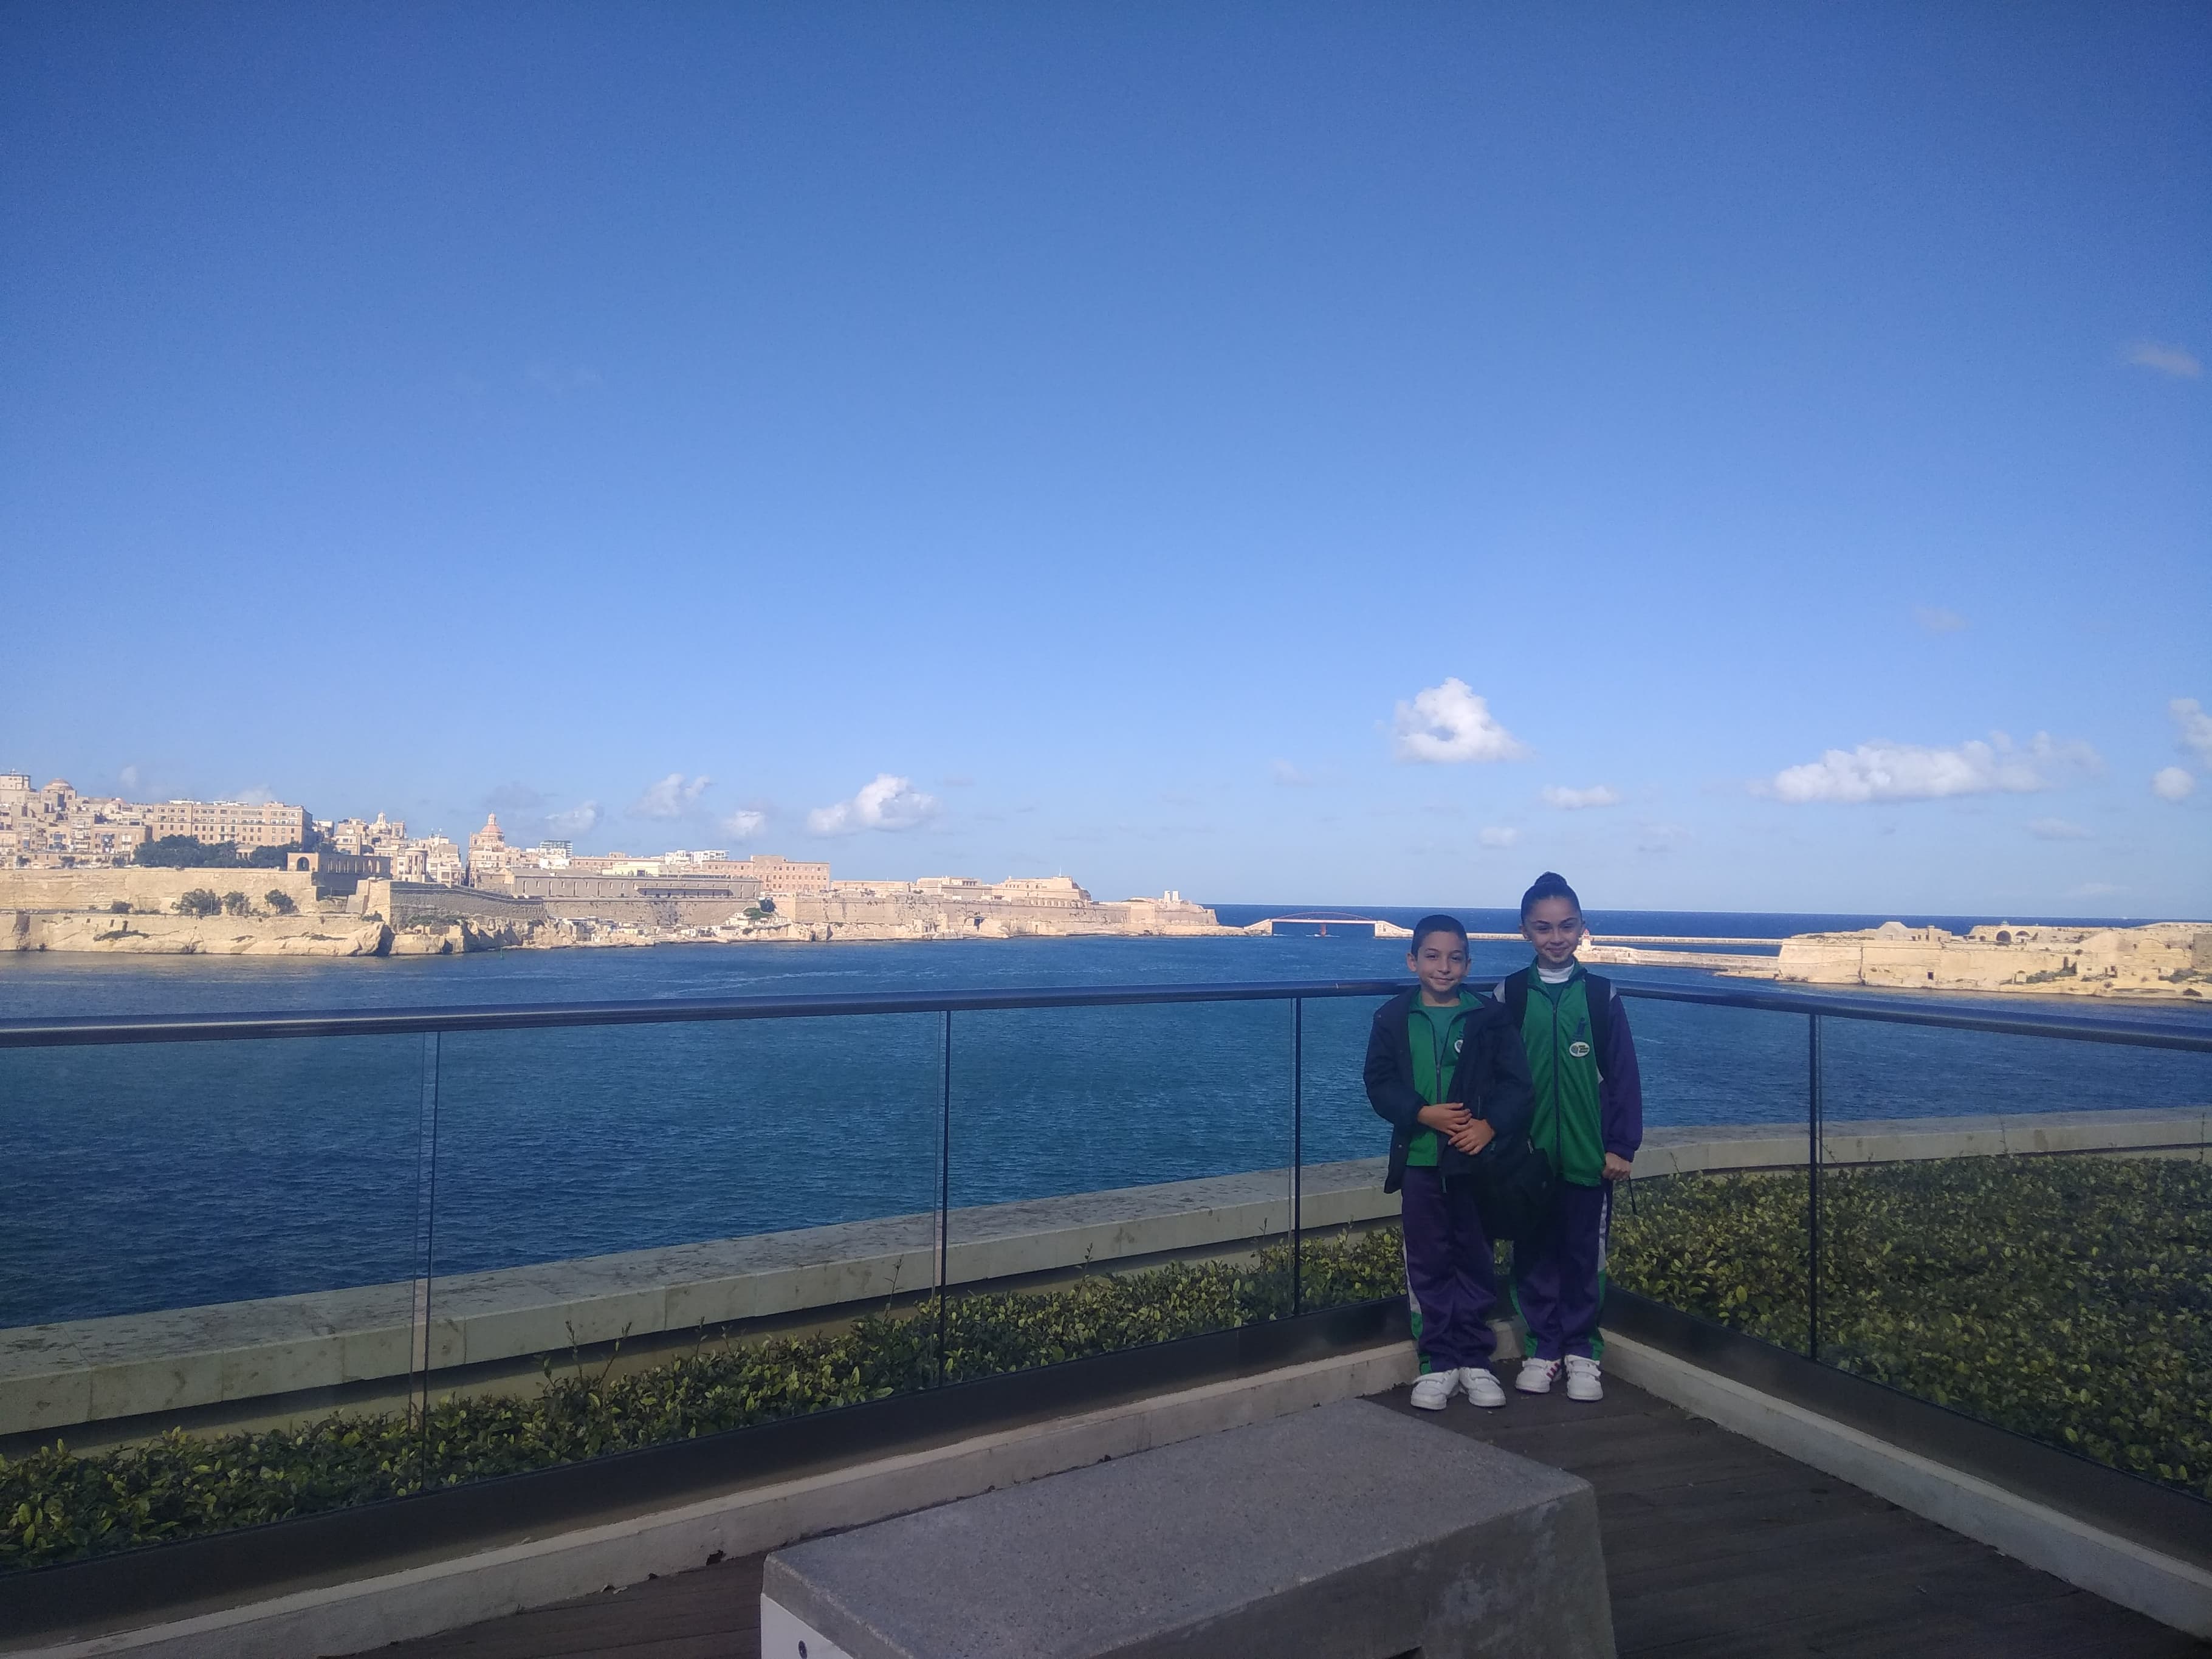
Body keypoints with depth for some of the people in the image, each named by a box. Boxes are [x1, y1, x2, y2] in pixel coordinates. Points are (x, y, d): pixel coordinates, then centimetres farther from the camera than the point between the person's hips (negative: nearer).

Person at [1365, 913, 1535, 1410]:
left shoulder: (1491, 1017, 0)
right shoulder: (1393, 1019, 0)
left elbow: (1515, 1083, -2)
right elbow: (1380, 1083, -3)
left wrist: (1491, 1124, -18)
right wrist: (1423, 1113, -18)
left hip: (1477, 1159, 0)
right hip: (1420, 1159, 0)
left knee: (1476, 1261, 9)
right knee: (1428, 1265, 7)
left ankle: (1475, 1360, 22)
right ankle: (1437, 1363, 17)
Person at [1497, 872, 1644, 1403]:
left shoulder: (1602, 996, -1)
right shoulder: (1509, 995, -1)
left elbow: (1623, 1075, 0)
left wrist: (1621, 1146, -3)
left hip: (1587, 1154, 0)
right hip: (1528, 1154, 1)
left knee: (1584, 1255, 8)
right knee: (1534, 1254, 9)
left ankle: (1582, 1349, 22)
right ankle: (1543, 1346, 23)